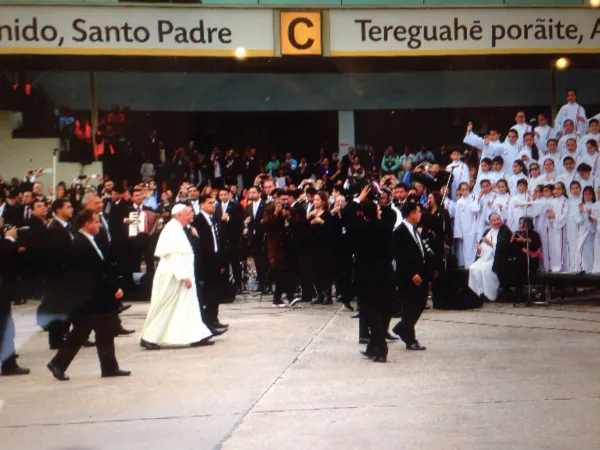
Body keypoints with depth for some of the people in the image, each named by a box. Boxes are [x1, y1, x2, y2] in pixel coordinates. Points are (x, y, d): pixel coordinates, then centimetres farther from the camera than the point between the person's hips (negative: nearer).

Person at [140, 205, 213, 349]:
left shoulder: (178, 229, 14)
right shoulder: (172, 230, -17)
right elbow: (174, 255, -24)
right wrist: (184, 276, -25)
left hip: (180, 276, 10)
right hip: (172, 276, -10)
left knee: (189, 305, 7)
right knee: (163, 307, -2)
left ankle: (196, 336, 9)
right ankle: (148, 338, 7)